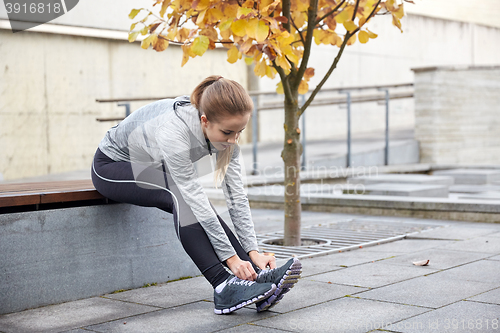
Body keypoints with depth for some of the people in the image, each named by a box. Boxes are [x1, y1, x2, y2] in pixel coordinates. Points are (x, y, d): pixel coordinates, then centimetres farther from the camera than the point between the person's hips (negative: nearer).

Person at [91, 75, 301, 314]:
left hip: (150, 171, 6)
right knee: (184, 196, -30)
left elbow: (236, 194, -17)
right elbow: (196, 199, -37)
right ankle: (224, 287, -34)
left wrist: (253, 252, -23)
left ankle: (256, 276, -26)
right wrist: (231, 257, -35)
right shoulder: (173, 132, -39)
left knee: (190, 203, -21)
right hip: (112, 166, -6)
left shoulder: (224, 130, -19)